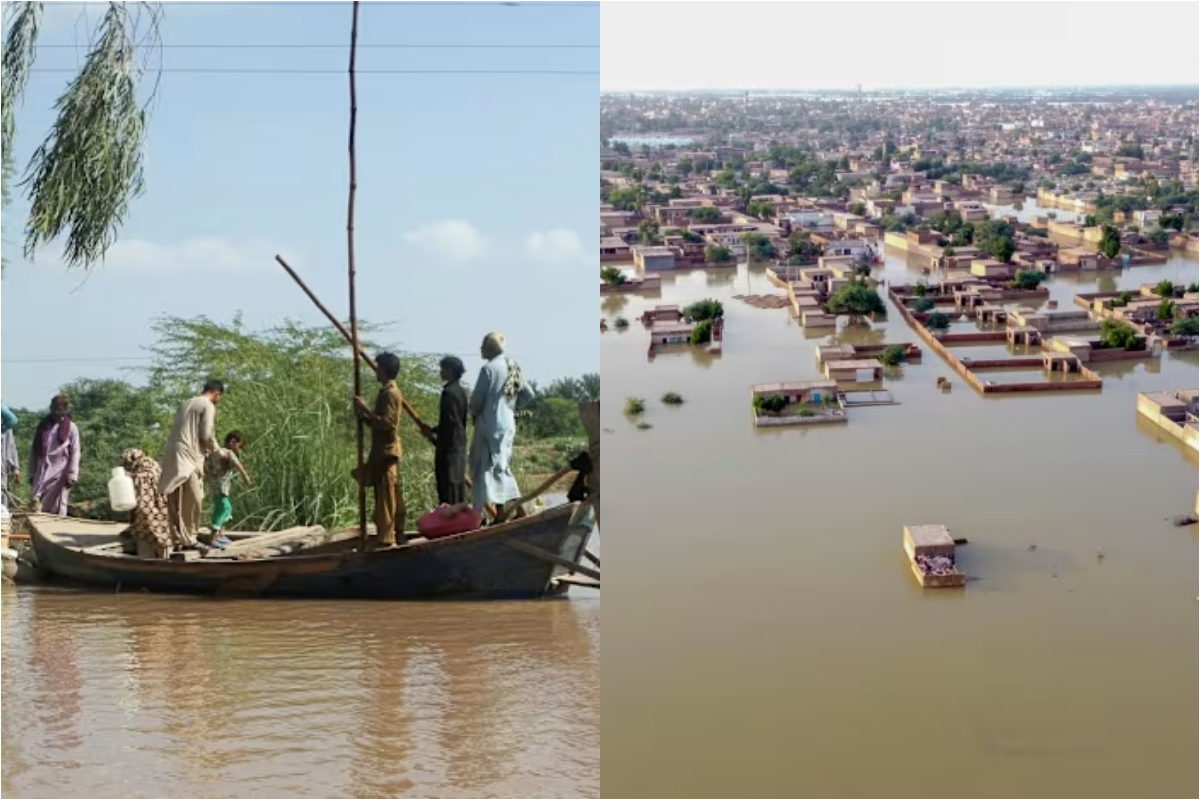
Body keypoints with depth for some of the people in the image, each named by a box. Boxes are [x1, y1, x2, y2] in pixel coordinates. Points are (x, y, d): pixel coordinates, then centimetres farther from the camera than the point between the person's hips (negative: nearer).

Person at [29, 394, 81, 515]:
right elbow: (34, 452, 14)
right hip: (41, 474, 2)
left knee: (57, 511, 1)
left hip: (59, 474, -2)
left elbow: (74, 454, -3)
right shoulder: (43, 426, 11)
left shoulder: (71, 428, 1)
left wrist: (71, 476, -10)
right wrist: (32, 474, 9)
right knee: (37, 509, -11)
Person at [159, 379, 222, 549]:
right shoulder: (208, 406, -3)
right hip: (188, 456, -8)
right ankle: (188, 539, -4)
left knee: (176, 502, 7)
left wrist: (207, 448, 24)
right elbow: (206, 435, -10)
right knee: (192, 500, -4)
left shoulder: (186, 404, 23)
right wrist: (216, 450, 9)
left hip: (173, 455, 8)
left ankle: (178, 538, 8)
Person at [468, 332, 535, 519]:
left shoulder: (488, 368, -14)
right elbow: (529, 394, 14)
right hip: (508, 424, 8)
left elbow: (477, 398, -13)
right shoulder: (513, 367, 10)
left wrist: (473, 413, 6)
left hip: (490, 424, -8)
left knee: (487, 467, -5)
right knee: (502, 466, 14)